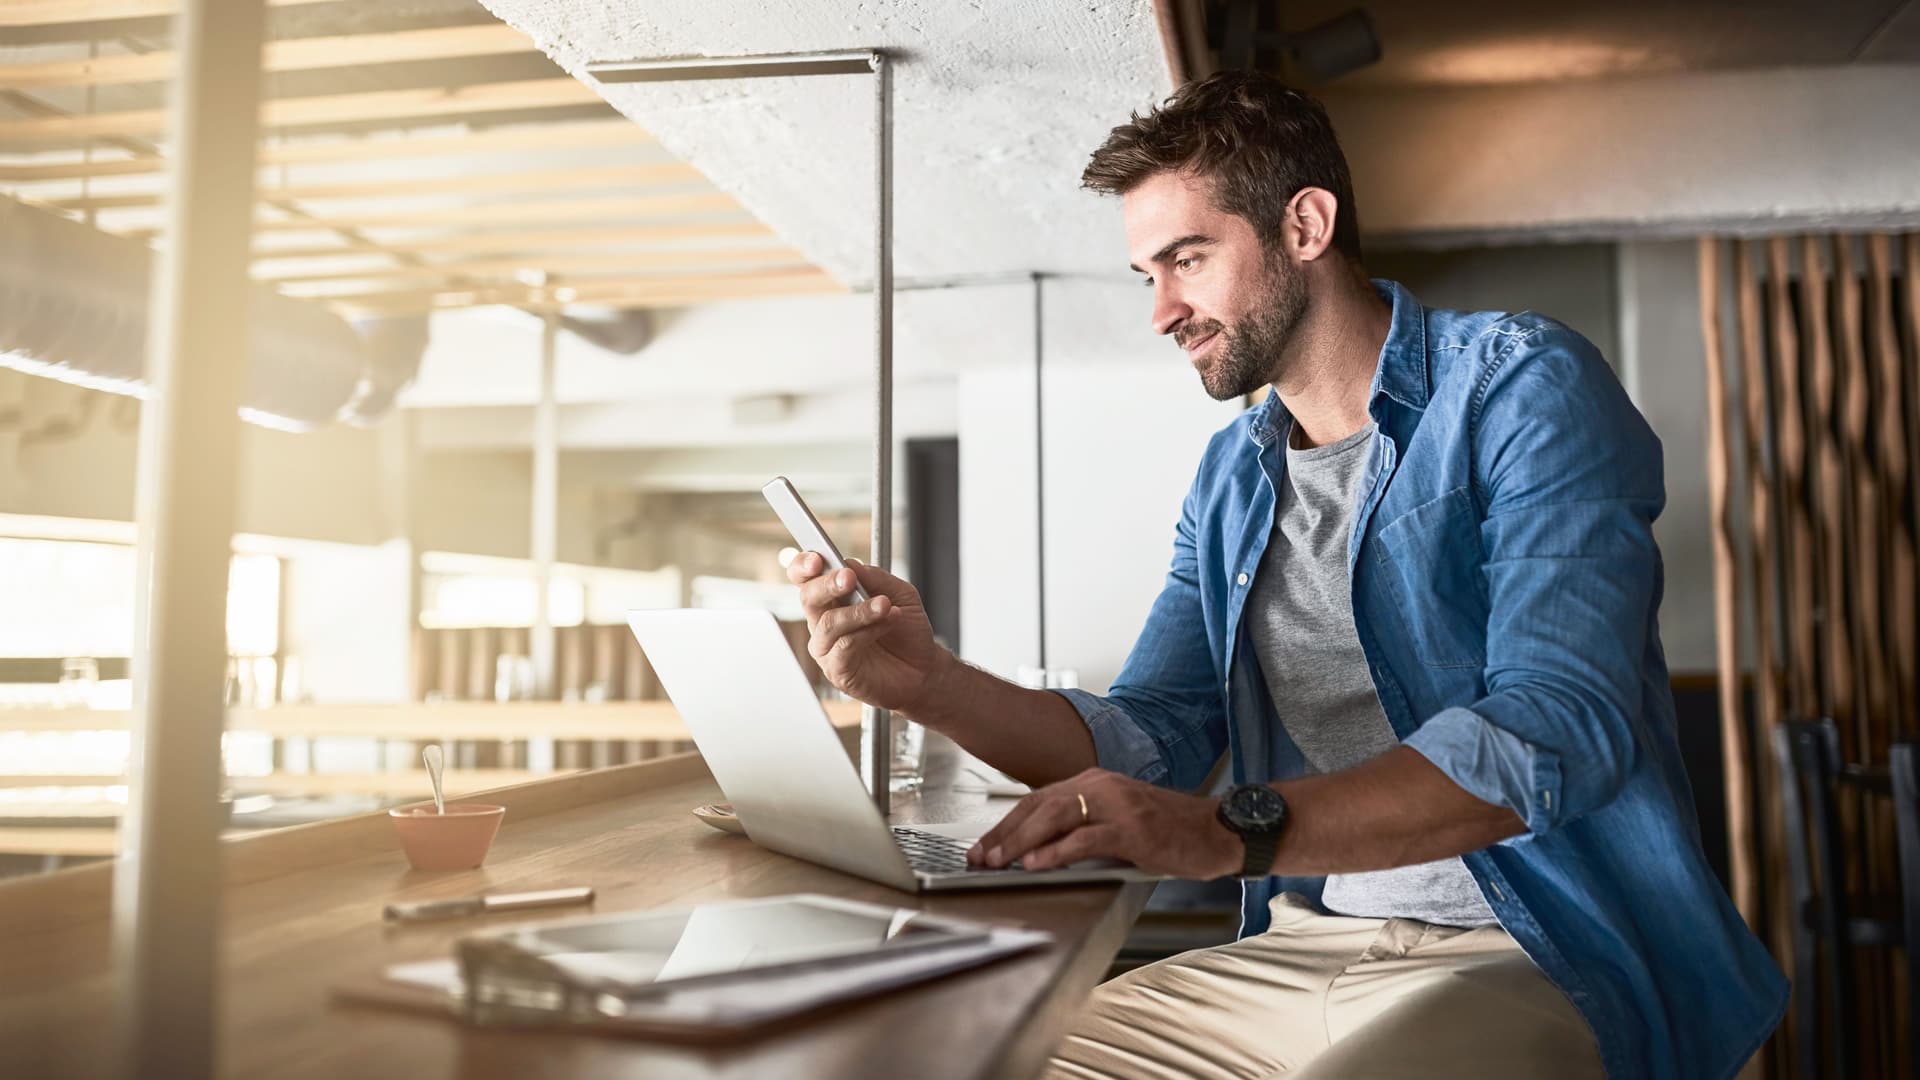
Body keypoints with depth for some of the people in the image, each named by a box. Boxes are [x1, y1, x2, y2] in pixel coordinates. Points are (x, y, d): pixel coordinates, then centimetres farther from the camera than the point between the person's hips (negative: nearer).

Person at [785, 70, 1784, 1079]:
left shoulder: (1521, 389, -9)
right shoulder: (1231, 478, 12)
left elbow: (1558, 730, -22)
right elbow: (1154, 737, 8)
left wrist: (1233, 829, -33)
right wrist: (933, 684, -8)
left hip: (1544, 959, -5)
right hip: (1301, 950, 6)